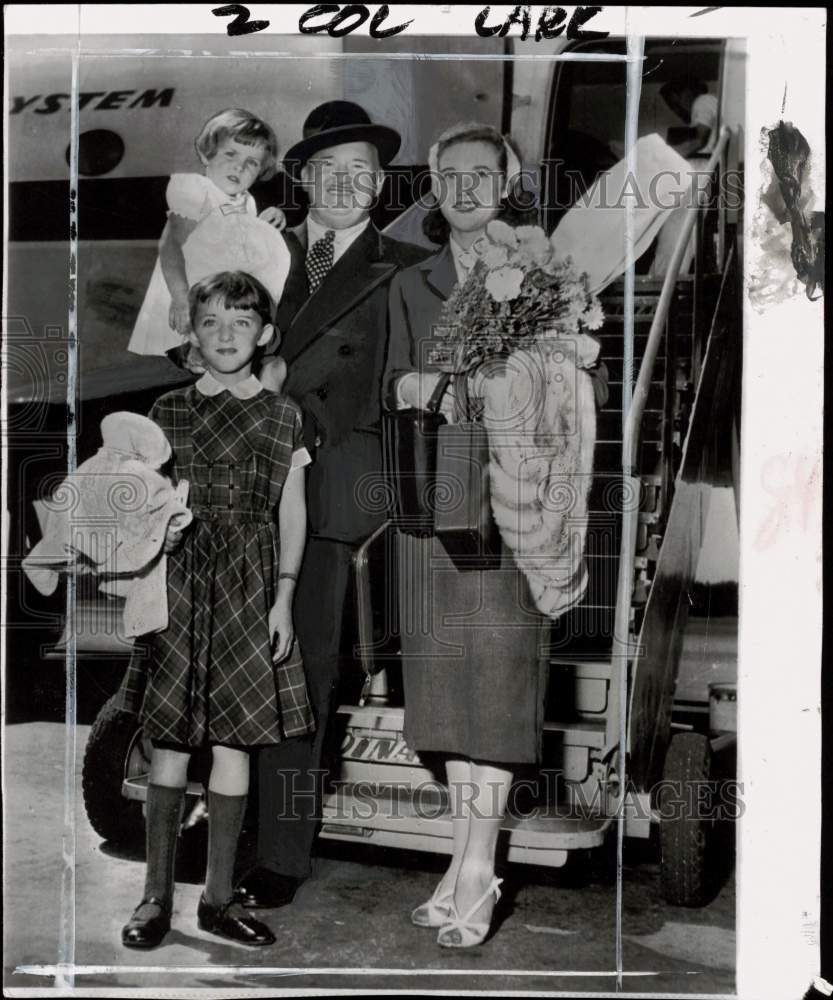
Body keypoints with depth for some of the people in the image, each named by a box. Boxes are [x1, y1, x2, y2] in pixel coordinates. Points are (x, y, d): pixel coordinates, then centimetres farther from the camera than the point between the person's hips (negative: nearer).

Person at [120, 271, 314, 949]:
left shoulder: (283, 416, 7)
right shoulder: (169, 410, 8)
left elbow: (292, 513, 7)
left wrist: (283, 596, -1)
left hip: (250, 587, 0)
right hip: (178, 580, 0)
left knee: (234, 739, 2)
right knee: (171, 738, 0)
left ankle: (219, 897, 13)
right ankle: (157, 895, 11)